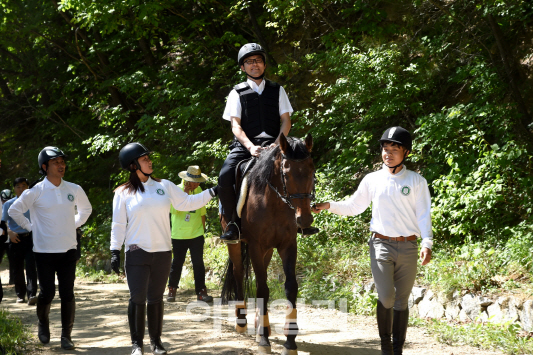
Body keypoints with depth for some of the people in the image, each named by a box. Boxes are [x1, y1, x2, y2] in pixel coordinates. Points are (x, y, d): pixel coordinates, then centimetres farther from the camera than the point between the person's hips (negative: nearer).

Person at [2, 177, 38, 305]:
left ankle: (31, 295, -20)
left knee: (31, 266, -14)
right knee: (17, 268, 7)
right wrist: (9, 232, -15)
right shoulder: (9, 204, 7)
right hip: (16, 239, 1)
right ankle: (20, 294, 23)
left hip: (30, 238, -1)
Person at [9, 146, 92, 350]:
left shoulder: (74, 190, 4)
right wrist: (30, 227, -1)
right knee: (47, 293, 1)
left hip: (68, 250, 3)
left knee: (67, 294, 0)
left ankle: (66, 336, 8)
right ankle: (42, 323, 29)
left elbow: (86, 208, 23)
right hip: (44, 251, -3)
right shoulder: (36, 192, -7)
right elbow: (14, 210, 1)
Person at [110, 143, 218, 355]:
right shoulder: (123, 193, -1)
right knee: (137, 298, -5)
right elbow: (118, 224, 1)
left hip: (162, 252, 3)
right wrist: (115, 251, -4)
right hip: (137, 253, -3)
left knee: (156, 298, 10)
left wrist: (212, 192, 4)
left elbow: (187, 203, 11)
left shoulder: (165, 186, 7)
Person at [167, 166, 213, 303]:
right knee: (177, 262, 6)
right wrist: (185, 193, -23)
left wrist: (203, 228, 15)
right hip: (179, 235, -3)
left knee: (198, 263, -1)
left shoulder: (199, 191, 5)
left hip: (196, 235, 3)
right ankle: (172, 289, 22)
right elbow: (174, 209, -22)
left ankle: (201, 291, 1)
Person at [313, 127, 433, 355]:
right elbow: (353, 207, 14)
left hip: (408, 247, 0)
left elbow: (423, 215, -1)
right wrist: (328, 206, -1)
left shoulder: (416, 182, 2)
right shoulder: (372, 180, 6)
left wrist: (427, 243, -14)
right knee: (386, 297, -15)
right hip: (381, 244, 0)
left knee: (401, 301, 6)